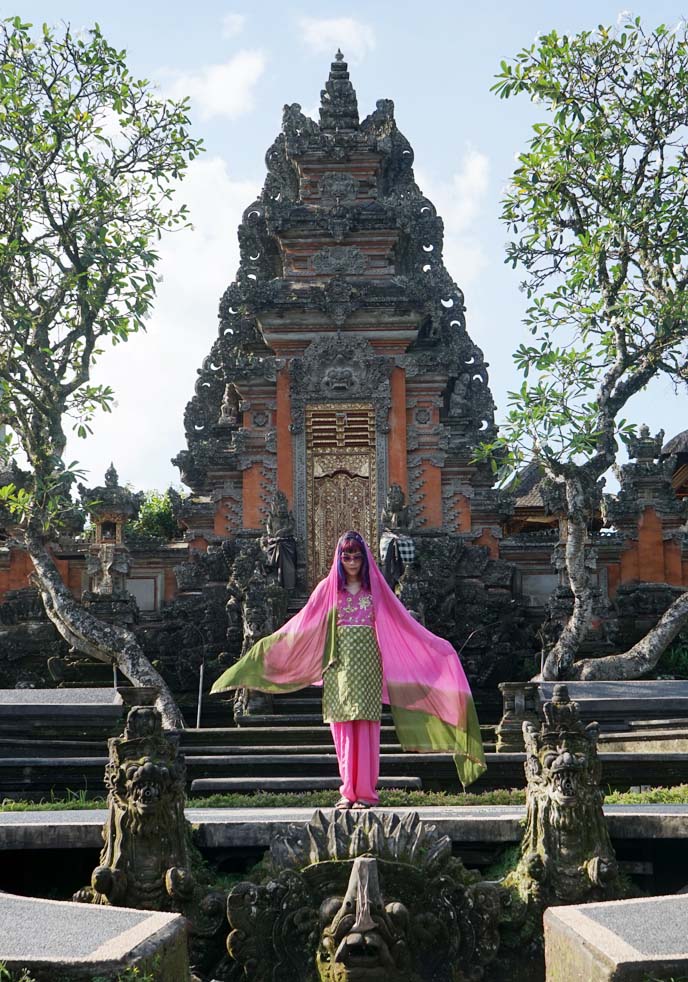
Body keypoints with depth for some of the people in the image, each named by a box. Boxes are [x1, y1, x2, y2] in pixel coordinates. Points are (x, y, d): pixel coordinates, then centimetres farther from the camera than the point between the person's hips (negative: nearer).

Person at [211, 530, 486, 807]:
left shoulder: (376, 588, 8)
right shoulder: (328, 588, 10)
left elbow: (402, 622, 8)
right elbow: (302, 624, 11)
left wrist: (436, 646, 3)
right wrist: (271, 642, 6)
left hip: (367, 665, -1)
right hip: (338, 667, 1)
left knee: (366, 728, -6)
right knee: (342, 729, -1)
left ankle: (366, 792, -2)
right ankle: (348, 791, 4)